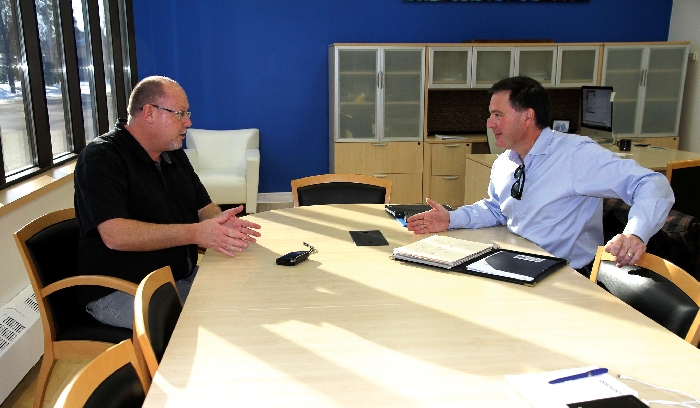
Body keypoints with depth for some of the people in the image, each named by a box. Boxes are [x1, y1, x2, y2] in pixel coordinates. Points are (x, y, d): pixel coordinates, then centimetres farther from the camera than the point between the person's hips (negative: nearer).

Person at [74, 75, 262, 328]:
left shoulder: (174, 155, 14)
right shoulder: (100, 158, -13)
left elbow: (204, 207, 14)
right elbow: (115, 235, -25)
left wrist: (220, 223, -12)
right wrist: (195, 233, -28)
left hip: (183, 277, 8)